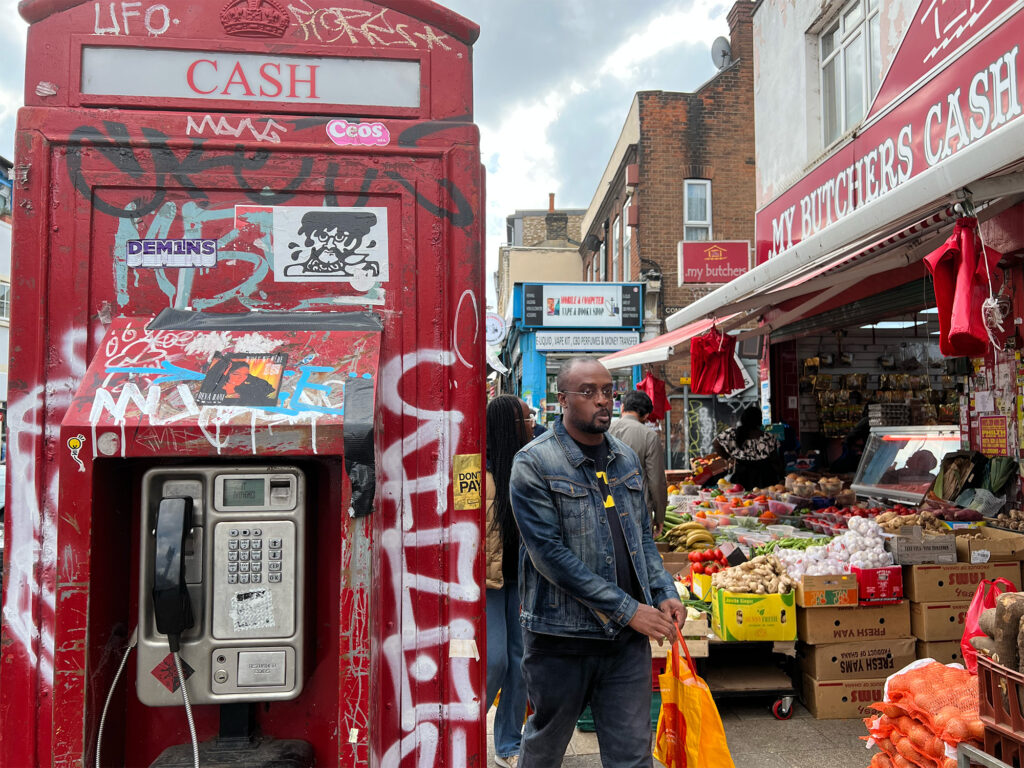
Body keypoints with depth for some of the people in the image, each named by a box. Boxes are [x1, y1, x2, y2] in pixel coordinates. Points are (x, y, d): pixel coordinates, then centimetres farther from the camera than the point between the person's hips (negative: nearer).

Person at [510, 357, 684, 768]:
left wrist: (664, 593, 0)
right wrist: (628, 609, -17)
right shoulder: (534, 464, -12)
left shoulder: (626, 459, 9)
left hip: (628, 639, 5)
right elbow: (549, 553, -18)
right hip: (561, 638, -4)